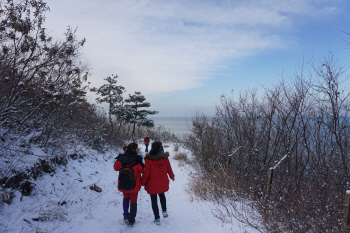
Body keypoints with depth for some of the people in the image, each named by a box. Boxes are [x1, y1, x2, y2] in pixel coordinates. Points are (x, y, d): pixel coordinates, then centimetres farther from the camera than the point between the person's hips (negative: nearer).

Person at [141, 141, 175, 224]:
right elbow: (169, 169, 1)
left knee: (154, 200, 13)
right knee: (162, 195, 30)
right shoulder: (165, 157, -11)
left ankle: (157, 218, 19)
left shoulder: (148, 159, -20)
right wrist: (172, 176, 19)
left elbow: (146, 172, -15)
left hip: (152, 183, -3)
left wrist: (143, 182, -1)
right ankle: (164, 211, 24)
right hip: (163, 182, 3)